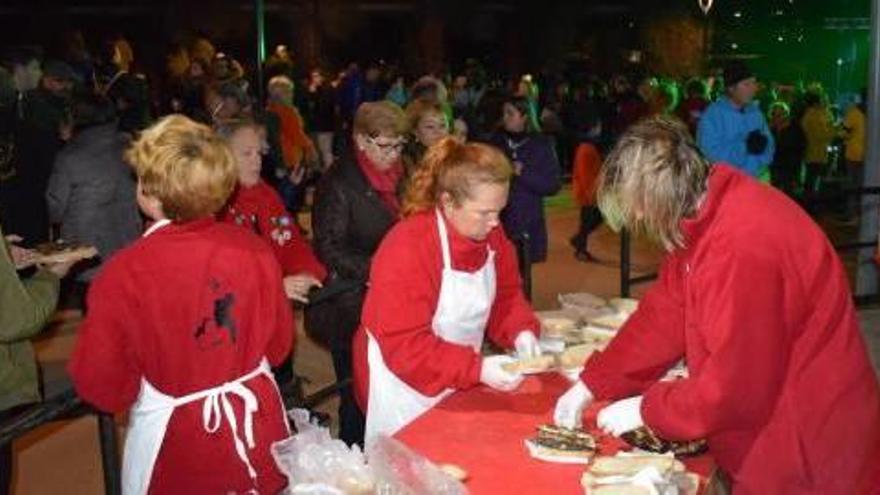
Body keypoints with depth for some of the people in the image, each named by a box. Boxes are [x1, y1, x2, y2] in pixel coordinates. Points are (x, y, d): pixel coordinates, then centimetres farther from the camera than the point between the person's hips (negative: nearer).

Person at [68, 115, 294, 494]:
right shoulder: (254, 250, -13)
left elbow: (102, 387, -14)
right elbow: (277, 345, 0)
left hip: (178, 453, -2)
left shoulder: (123, 274, -23)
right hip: (258, 433, 3)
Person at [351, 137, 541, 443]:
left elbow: (506, 295, 7)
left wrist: (521, 331, -13)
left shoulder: (490, 235, -5)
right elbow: (403, 345, -28)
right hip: (406, 390, -6)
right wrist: (477, 369, -33)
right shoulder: (407, 248, -27)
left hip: (459, 384, 6)